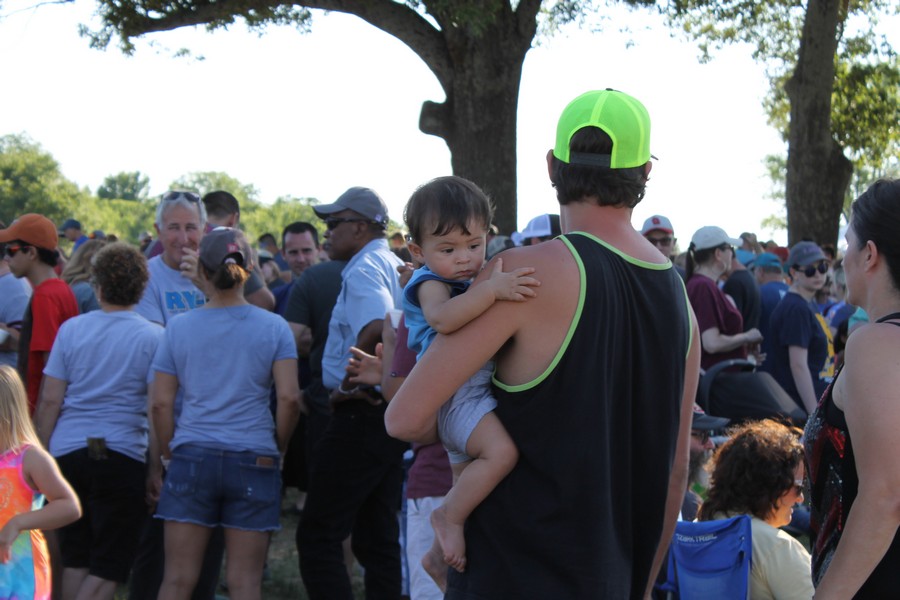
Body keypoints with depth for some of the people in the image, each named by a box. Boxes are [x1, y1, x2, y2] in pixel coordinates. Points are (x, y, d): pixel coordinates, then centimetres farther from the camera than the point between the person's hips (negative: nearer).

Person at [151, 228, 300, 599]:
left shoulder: (179, 328, 1)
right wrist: (278, 449, 7)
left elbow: (160, 403, 0)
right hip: (254, 460, 0)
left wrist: (170, 453, 12)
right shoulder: (273, 328, 0)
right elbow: (289, 398, -7)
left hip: (193, 456, 1)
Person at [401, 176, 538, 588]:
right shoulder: (430, 283, -12)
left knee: (468, 486, 20)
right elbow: (441, 317, -37)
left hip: (478, 394, 9)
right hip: (456, 396, -9)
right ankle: (449, 518, -18)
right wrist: (492, 290, -42)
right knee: (501, 449, -33)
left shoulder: (475, 281, 14)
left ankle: (438, 556, 36)